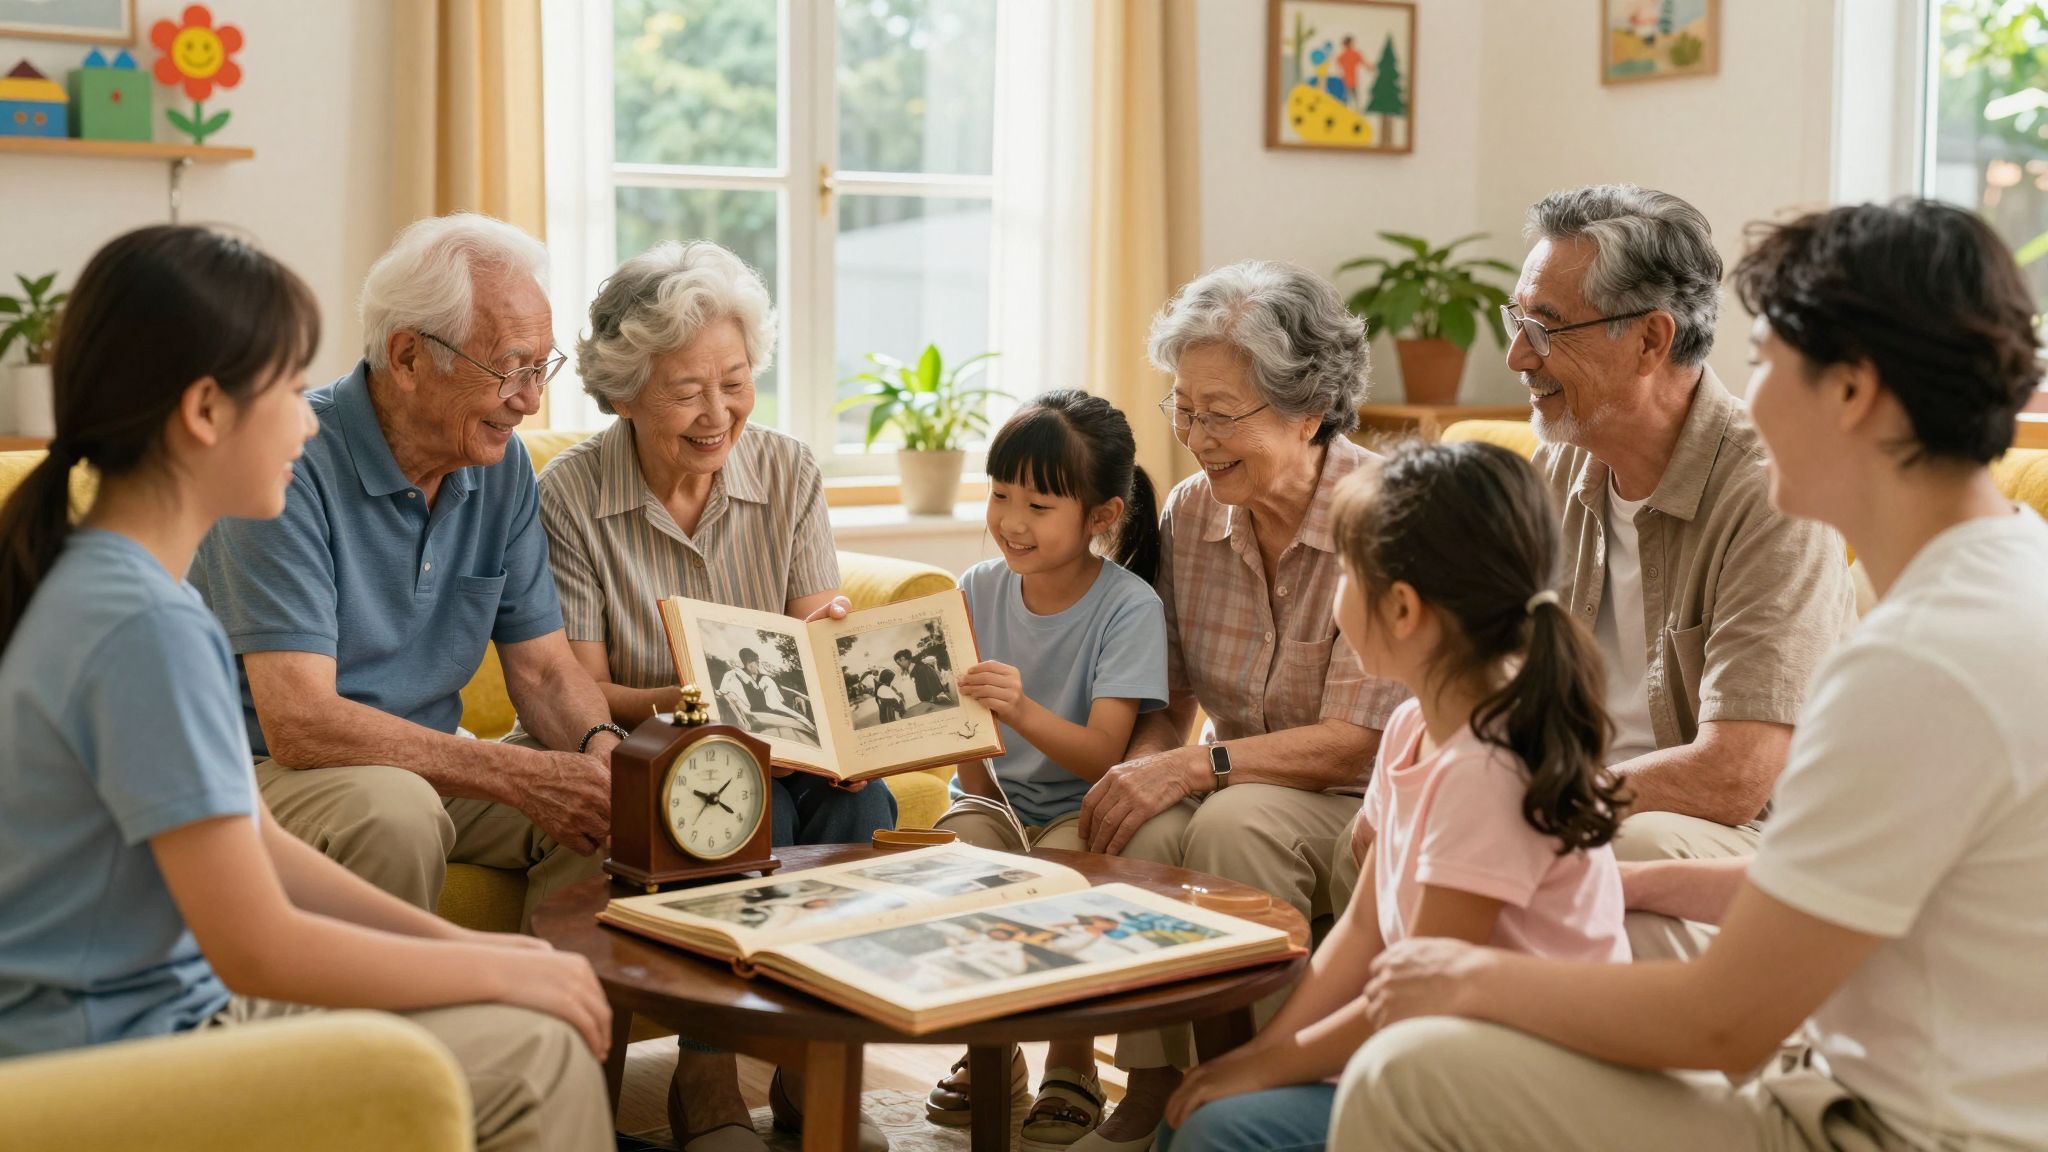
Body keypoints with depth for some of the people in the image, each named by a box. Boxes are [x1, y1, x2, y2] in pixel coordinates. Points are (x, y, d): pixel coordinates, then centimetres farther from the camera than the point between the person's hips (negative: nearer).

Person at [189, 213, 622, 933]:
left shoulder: (502, 464, 2)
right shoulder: (290, 462, -21)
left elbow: (543, 667, 5)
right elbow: (298, 722, -27)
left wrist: (601, 743, -19)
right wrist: (516, 776, -32)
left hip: (428, 763, 7)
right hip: (272, 769, -6)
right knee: (394, 814, -36)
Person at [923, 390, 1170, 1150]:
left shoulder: (1128, 606, -15)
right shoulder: (980, 590, -2)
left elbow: (1103, 755, -24)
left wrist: (1022, 713, -42)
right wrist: (983, 813, -16)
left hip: (1081, 808, -4)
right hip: (994, 797, 4)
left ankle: (1071, 1070, -7)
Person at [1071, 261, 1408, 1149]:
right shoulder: (1188, 513, 1)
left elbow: (1353, 741, -18)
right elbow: (1170, 702, 7)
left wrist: (1198, 763, -27)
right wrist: (1143, 762, -16)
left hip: (1360, 808, -4)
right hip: (1240, 781, 4)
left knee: (1235, 821, -33)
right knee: (1143, 828, -27)